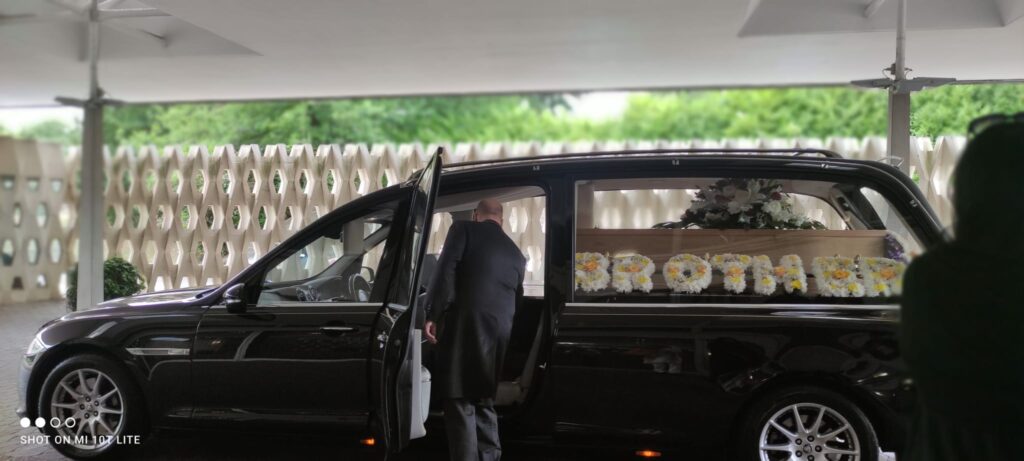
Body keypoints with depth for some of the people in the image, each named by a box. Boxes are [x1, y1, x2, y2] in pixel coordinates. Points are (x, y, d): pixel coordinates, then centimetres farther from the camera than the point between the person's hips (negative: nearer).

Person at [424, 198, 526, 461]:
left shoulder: (463, 229, 8)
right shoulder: (516, 252, 23)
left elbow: (446, 271, -6)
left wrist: (432, 315, -7)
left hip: (467, 326, -6)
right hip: (502, 332, 6)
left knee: (460, 403, -4)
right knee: (484, 403, 16)